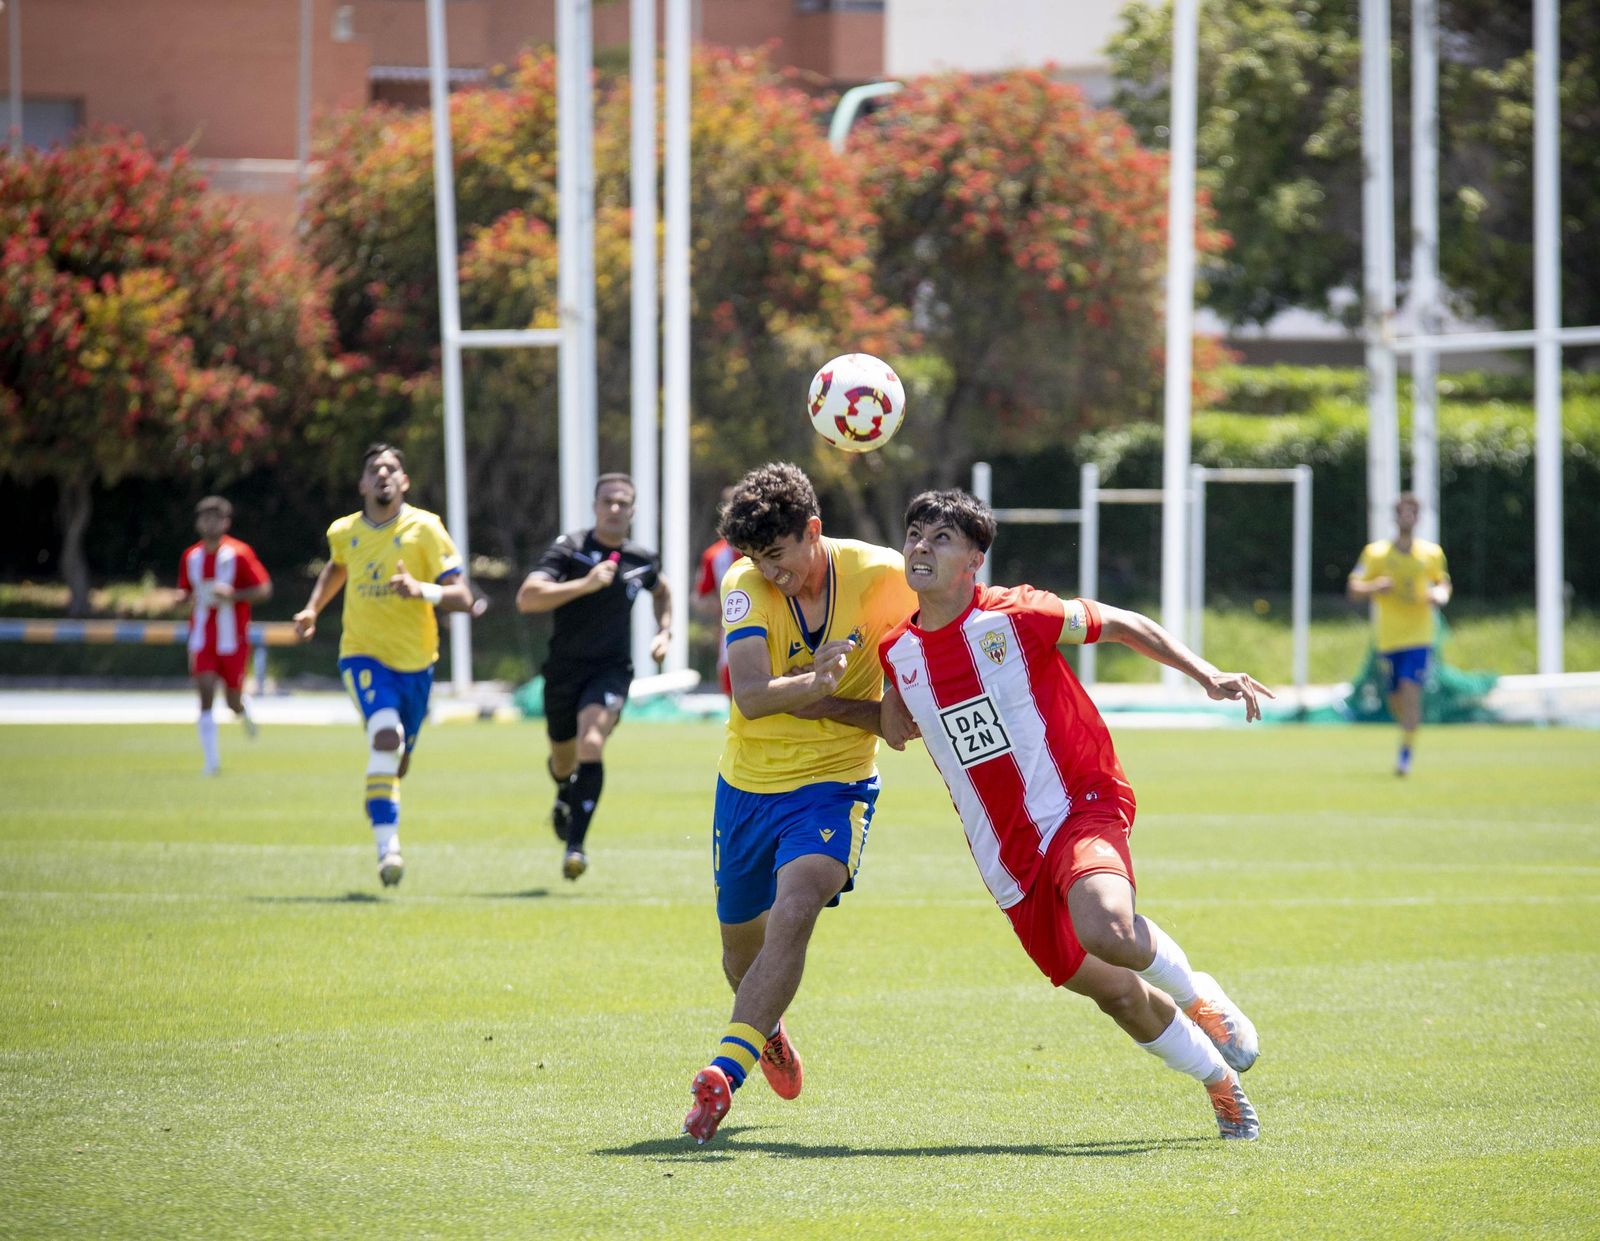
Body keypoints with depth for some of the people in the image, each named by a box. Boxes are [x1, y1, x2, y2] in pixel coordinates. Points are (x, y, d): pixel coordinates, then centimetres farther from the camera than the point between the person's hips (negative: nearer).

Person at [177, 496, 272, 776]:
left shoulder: (239, 554, -7)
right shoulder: (191, 557, 6)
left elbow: (264, 590, -7)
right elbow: (185, 593, 19)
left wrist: (233, 595, -21)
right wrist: (189, 599, -6)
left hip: (233, 640, -2)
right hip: (202, 640, 2)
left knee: (233, 699, 6)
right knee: (206, 696, -12)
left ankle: (245, 713, 45)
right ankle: (211, 760, -12)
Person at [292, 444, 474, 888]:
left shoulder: (425, 529, -9)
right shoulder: (344, 532, 1)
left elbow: (462, 598, -13)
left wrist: (423, 590, -31)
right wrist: (313, 609, 13)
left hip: (415, 661, 1)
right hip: (363, 654, -1)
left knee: (396, 765, 15)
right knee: (385, 735, -28)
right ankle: (388, 847, -30)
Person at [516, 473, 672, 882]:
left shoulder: (642, 560, 2)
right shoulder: (569, 549, -10)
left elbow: (662, 591, 28)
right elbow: (526, 598, -24)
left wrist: (664, 631, 11)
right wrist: (584, 584, -31)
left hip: (611, 670, 0)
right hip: (564, 669, 0)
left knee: (591, 743, -26)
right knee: (563, 761, 17)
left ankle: (575, 845, -28)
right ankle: (565, 800, 57)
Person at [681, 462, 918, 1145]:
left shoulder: (879, 576, -14)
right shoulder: (745, 586, -13)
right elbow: (752, 696, -25)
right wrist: (812, 685, -43)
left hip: (835, 782, -3)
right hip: (749, 783, 3)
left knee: (794, 911, -27)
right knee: (740, 940, 15)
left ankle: (724, 1074, -32)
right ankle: (766, 1027, 51)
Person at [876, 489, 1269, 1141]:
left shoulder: (1015, 617, -11)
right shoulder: (898, 653, 4)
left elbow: (1122, 624, 1)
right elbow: (899, 730, 24)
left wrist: (1208, 675, -7)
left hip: (1077, 810, -5)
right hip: (1007, 859, 5)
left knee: (1107, 932, -34)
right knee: (1115, 994, 5)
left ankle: (1197, 996, -1)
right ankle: (1220, 1079, 31)